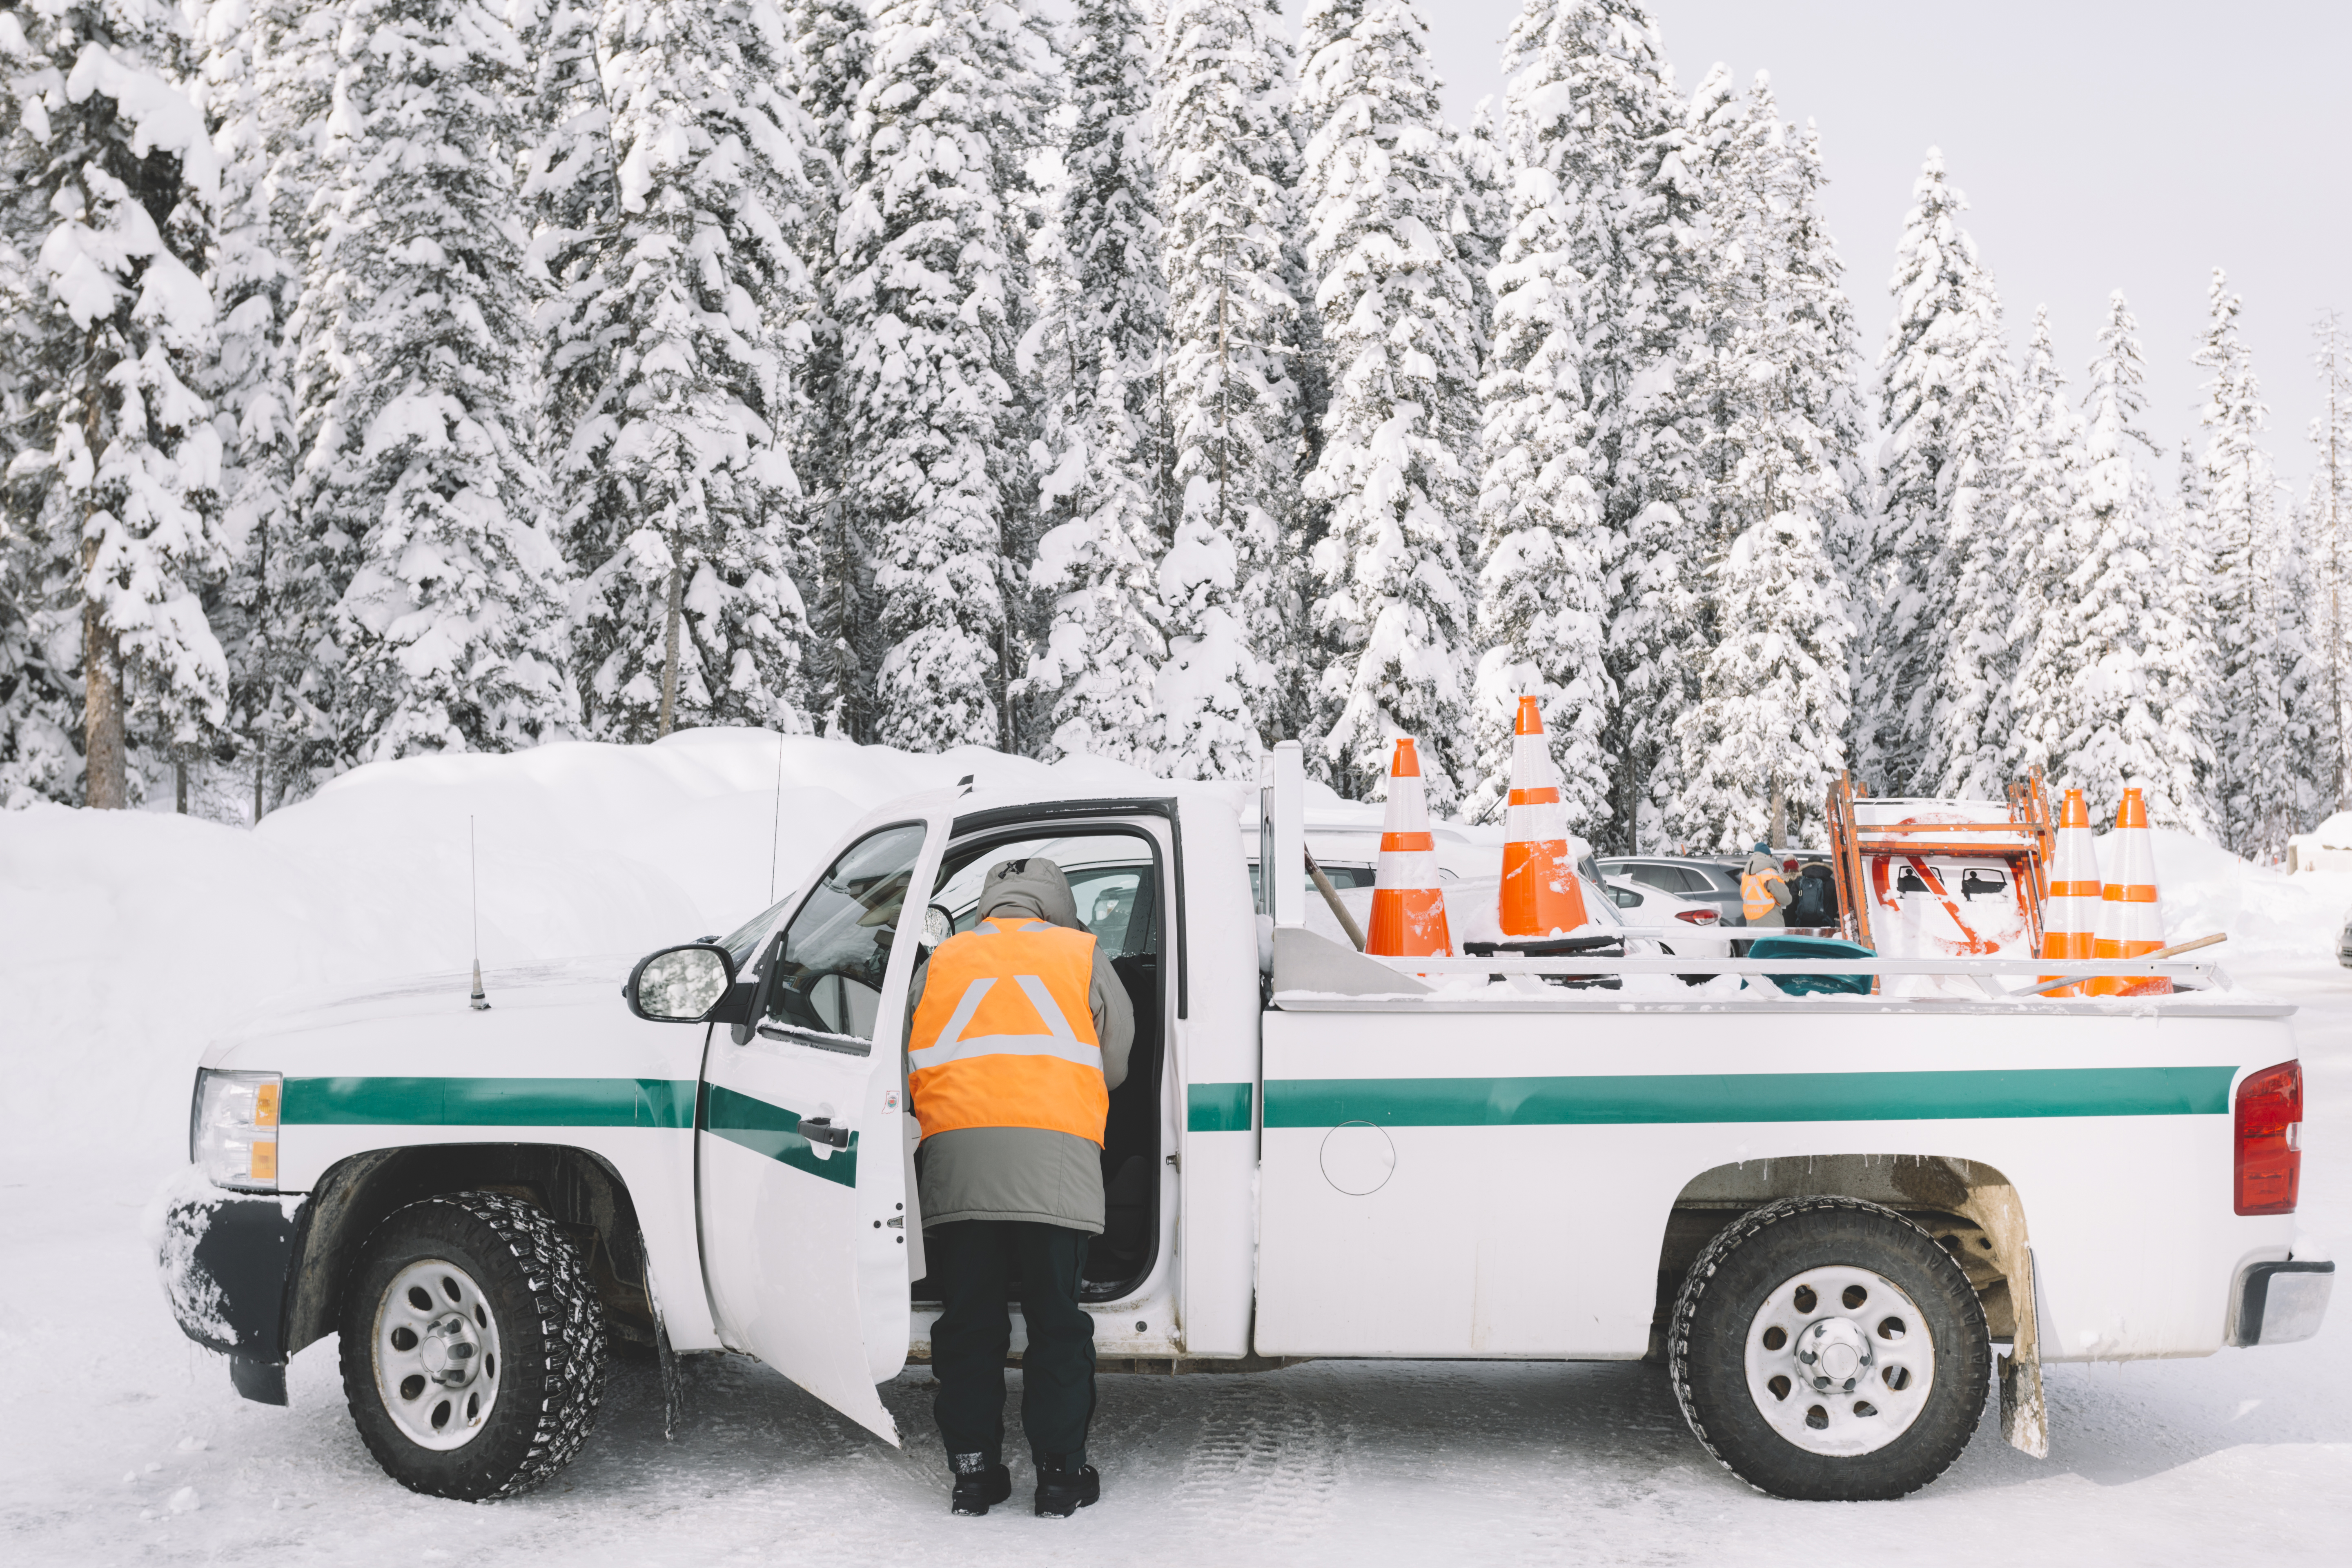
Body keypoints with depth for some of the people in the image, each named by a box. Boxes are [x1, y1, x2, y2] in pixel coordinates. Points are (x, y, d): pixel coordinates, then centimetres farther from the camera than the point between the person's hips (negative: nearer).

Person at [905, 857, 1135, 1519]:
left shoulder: (940, 961, 22)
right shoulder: (1081, 954, 17)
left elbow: (909, 1070, 21)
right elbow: (1116, 1063, 20)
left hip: (955, 1163, 2)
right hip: (1054, 1163, -2)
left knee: (968, 1323, 10)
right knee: (1056, 1322, 7)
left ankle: (973, 1470, 13)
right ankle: (1061, 1472, 10)